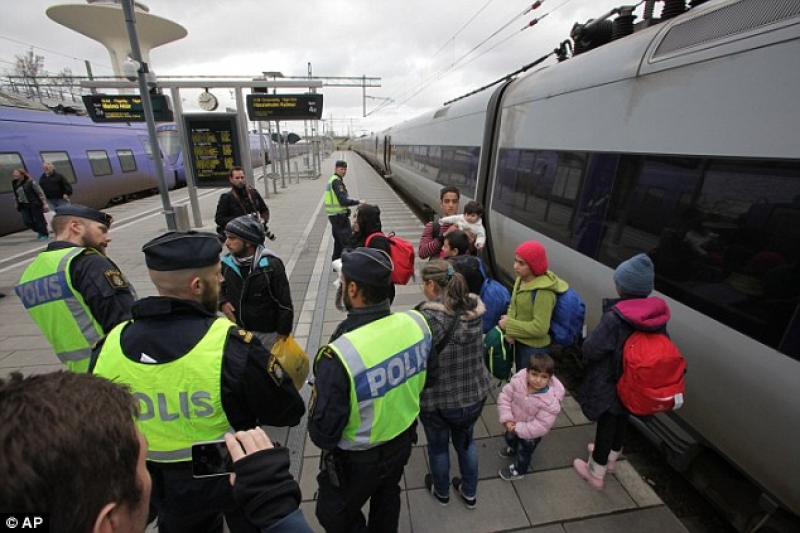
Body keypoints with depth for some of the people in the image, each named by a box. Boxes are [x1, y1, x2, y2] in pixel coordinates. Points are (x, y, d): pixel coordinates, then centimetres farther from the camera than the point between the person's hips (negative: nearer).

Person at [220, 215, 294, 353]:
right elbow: (219, 287, 14)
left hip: (267, 333, -4)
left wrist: (282, 336, -12)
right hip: (237, 330, 5)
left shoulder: (271, 265, -21)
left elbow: (285, 304, -15)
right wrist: (223, 302, -8)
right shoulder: (227, 263, -7)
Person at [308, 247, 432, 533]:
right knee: (386, 503, 33)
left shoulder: (339, 354, -38)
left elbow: (323, 433, -24)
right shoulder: (417, 322, -21)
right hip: (403, 441, 5)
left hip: (358, 460, -5)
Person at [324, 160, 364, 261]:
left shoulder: (332, 180, 16)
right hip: (339, 216, -11)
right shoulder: (337, 181, -16)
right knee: (347, 241, -8)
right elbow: (343, 201, -23)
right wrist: (359, 201, -17)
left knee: (338, 240, 20)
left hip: (334, 215, 11)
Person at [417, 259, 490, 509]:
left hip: (438, 399, -4)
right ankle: (470, 493, 53)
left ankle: (441, 492, 52)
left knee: (438, 447, 25)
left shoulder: (427, 318, -28)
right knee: (466, 442, 30)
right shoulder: (474, 310, -10)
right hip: (475, 394, 5)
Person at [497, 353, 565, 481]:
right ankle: (513, 448, 69)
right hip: (513, 425, 4)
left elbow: (542, 425, -32)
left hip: (531, 434, -4)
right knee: (509, 438, 35)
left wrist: (519, 429, -30)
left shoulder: (551, 400, -37)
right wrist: (507, 419, -26)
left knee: (524, 452, 24)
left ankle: (518, 470, 54)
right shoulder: (518, 380, -30)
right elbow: (504, 397, -19)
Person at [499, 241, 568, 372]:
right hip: (519, 342, 8)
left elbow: (540, 328, -28)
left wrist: (509, 325, -19)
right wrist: (509, 330, -9)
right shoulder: (521, 279, -3)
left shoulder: (543, 292, -28)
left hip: (535, 348, -8)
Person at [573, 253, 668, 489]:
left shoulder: (615, 317, -31)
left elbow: (590, 350, -26)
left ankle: (596, 474, 34)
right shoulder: (658, 313, -11)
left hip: (609, 384, -6)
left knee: (606, 425, 13)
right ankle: (610, 458, 52)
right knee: (621, 420, 27)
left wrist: (585, 344, -5)